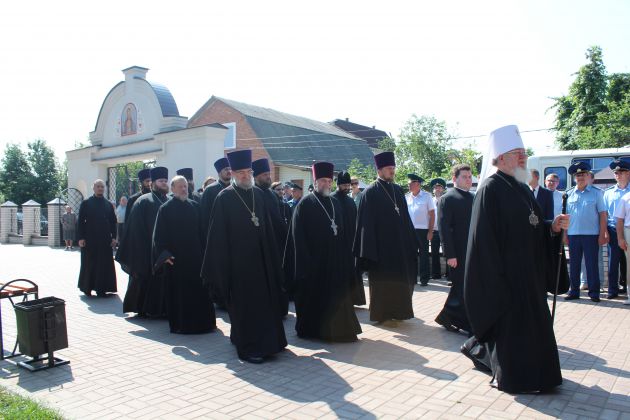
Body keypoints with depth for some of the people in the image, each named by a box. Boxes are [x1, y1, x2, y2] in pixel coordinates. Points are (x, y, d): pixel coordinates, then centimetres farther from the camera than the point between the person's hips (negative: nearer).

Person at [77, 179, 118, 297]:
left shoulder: (108, 205, 9)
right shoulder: (86, 203, 3)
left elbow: (113, 222, 9)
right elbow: (80, 221, -1)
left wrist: (113, 237, 0)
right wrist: (80, 238, -8)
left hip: (105, 239, 2)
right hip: (89, 239, -2)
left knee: (104, 264, 1)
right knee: (89, 264, 4)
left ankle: (101, 288, 8)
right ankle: (87, 288, 15)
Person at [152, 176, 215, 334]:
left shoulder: (195, 206, 7)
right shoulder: (165, 209, -2)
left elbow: (201, 230, 11)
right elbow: (159, 235, -4)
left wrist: (203, 250, 5)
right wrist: (164, 254, -13)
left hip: (195, 256, 3)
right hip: (175, 258, -3)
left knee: (198, 290, 7)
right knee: (178, 292, 3)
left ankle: (201, 321, 18)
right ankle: (180, 324, 14)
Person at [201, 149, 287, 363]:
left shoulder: (258, 194, 8)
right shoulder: (224, 197, -7)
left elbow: (267, 227, 12)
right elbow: (218, 233, -7)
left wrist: (271, 256, 9)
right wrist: (221, 264, -10)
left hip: (260, 258, 5)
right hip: (237, 259, -5)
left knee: (265, 300, 12)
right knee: (244, 304, 0)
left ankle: (266, 341, 28)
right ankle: (249, 348, 11)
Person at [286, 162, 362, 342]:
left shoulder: (336, 203, 12)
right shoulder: (305, 204, -6)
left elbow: (342, 232, 14)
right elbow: (298, 236, -10)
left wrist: (346, 257, 8)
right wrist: (306, 261, -15)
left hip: (336, 260, 6)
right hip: (314, 260, -5)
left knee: (336, 296, 10)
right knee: (315, 296, 4)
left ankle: (337, 328, 22)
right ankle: (311, 329, 20)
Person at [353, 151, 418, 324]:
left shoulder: (398, 190, 10)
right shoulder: (370, 192, -9)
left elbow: (405, 217, 13)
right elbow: (367, 222, -12)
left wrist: (411, 242, 9)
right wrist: (370, 250, -16)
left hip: (399, 244, 7)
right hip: (381, 245, -7)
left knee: (400, 280, 13)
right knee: (383, 281, 3)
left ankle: (396, 311, 27)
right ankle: (382, 314, 16)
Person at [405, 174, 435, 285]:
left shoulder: (426, 196, -2)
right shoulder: (406, 197, 7)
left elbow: (432, 214, -3)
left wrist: (430, 231, -8)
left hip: (423, 230, -3)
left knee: (423, 254, 3)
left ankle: (424, 278, 11)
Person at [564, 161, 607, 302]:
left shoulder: (596, 193, 1)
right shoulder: (569, 194, 8)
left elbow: (603, 215, -1)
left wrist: (602, 234, -7)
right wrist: (565, 234, 4)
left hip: (591, 235, -3)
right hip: (573, 235, 3)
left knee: (592, 264, 3)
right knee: (574, 264, 8)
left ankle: (594, 292, 13)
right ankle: (574, 291, 17)